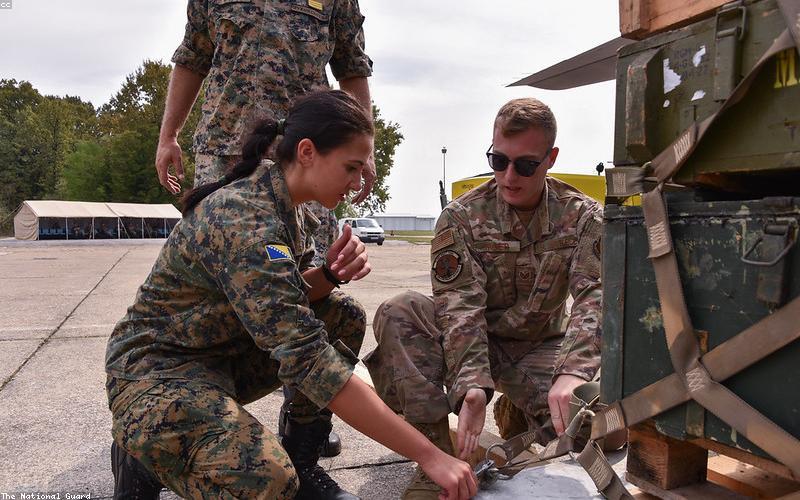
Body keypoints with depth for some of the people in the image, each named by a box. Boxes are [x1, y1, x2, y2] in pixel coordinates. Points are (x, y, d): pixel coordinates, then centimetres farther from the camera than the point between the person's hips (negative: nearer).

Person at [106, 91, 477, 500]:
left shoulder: (286, 205, -1)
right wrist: (428, 455, -32)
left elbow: (283, 303, 7)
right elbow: (306, 358, -35)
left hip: (225, 354, 9)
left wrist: (329, 274, -16)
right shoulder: (245, 221, -30)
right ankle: (144, 452, -1)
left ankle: (300, 460, 5)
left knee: (345, 316, 0)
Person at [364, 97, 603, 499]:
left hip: (540, 347, 1)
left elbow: (595, 296, -24)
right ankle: (437, 450, -22)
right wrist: (473, 384, -39)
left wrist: (573, 372, -42)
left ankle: (519, 412, 6)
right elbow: (461, 306, -23)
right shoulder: (461, 217, -12)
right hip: (472, 341, 0)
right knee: (398, 313, -28)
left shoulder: (581, 217, -9)